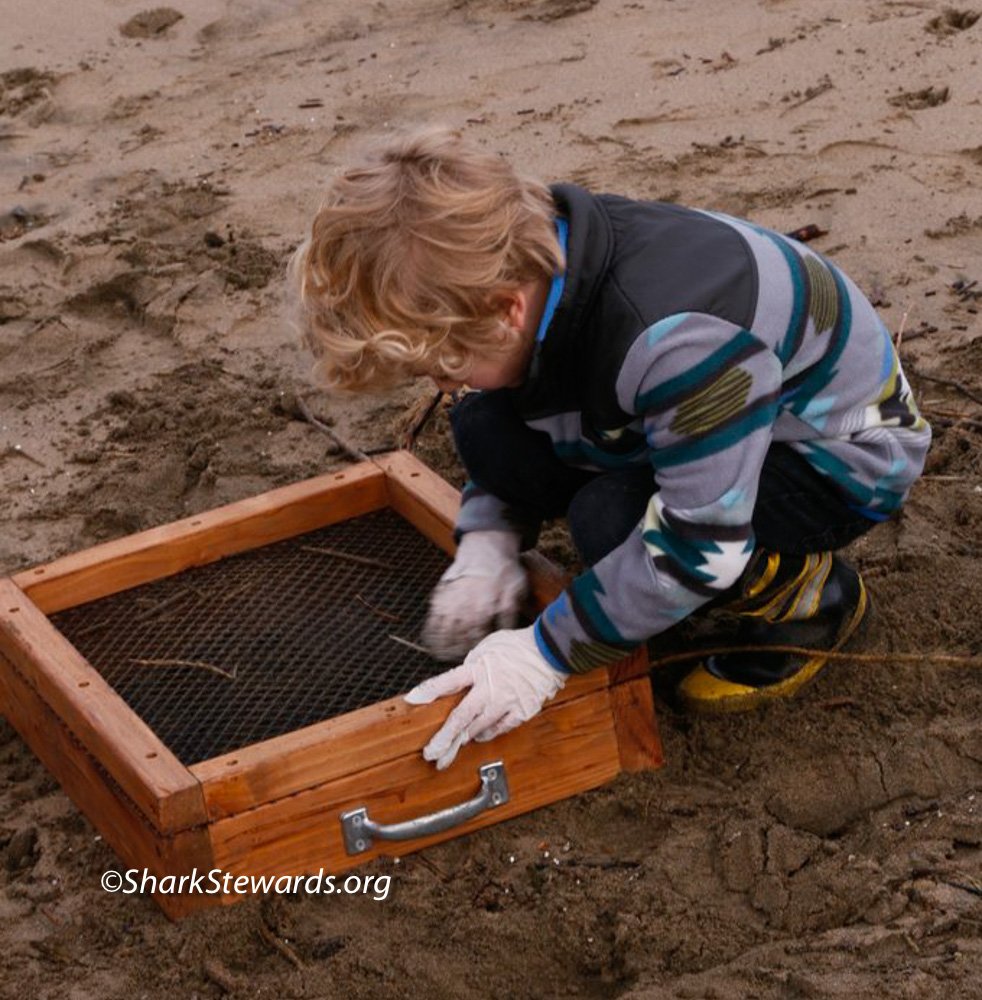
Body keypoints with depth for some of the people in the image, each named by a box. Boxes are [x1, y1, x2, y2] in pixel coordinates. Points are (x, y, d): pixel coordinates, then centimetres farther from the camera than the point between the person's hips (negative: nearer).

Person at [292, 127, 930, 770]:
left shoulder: (677, 337, -41)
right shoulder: (528, 268, -16)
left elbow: (701, 542, -34)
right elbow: (508, 426, 6)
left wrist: (548, 652, -27)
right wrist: (488, 538, -10)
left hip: (848, 452, -8)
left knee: (613, 519, -32)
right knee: (487, 429, -9)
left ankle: (812, 597, -5)